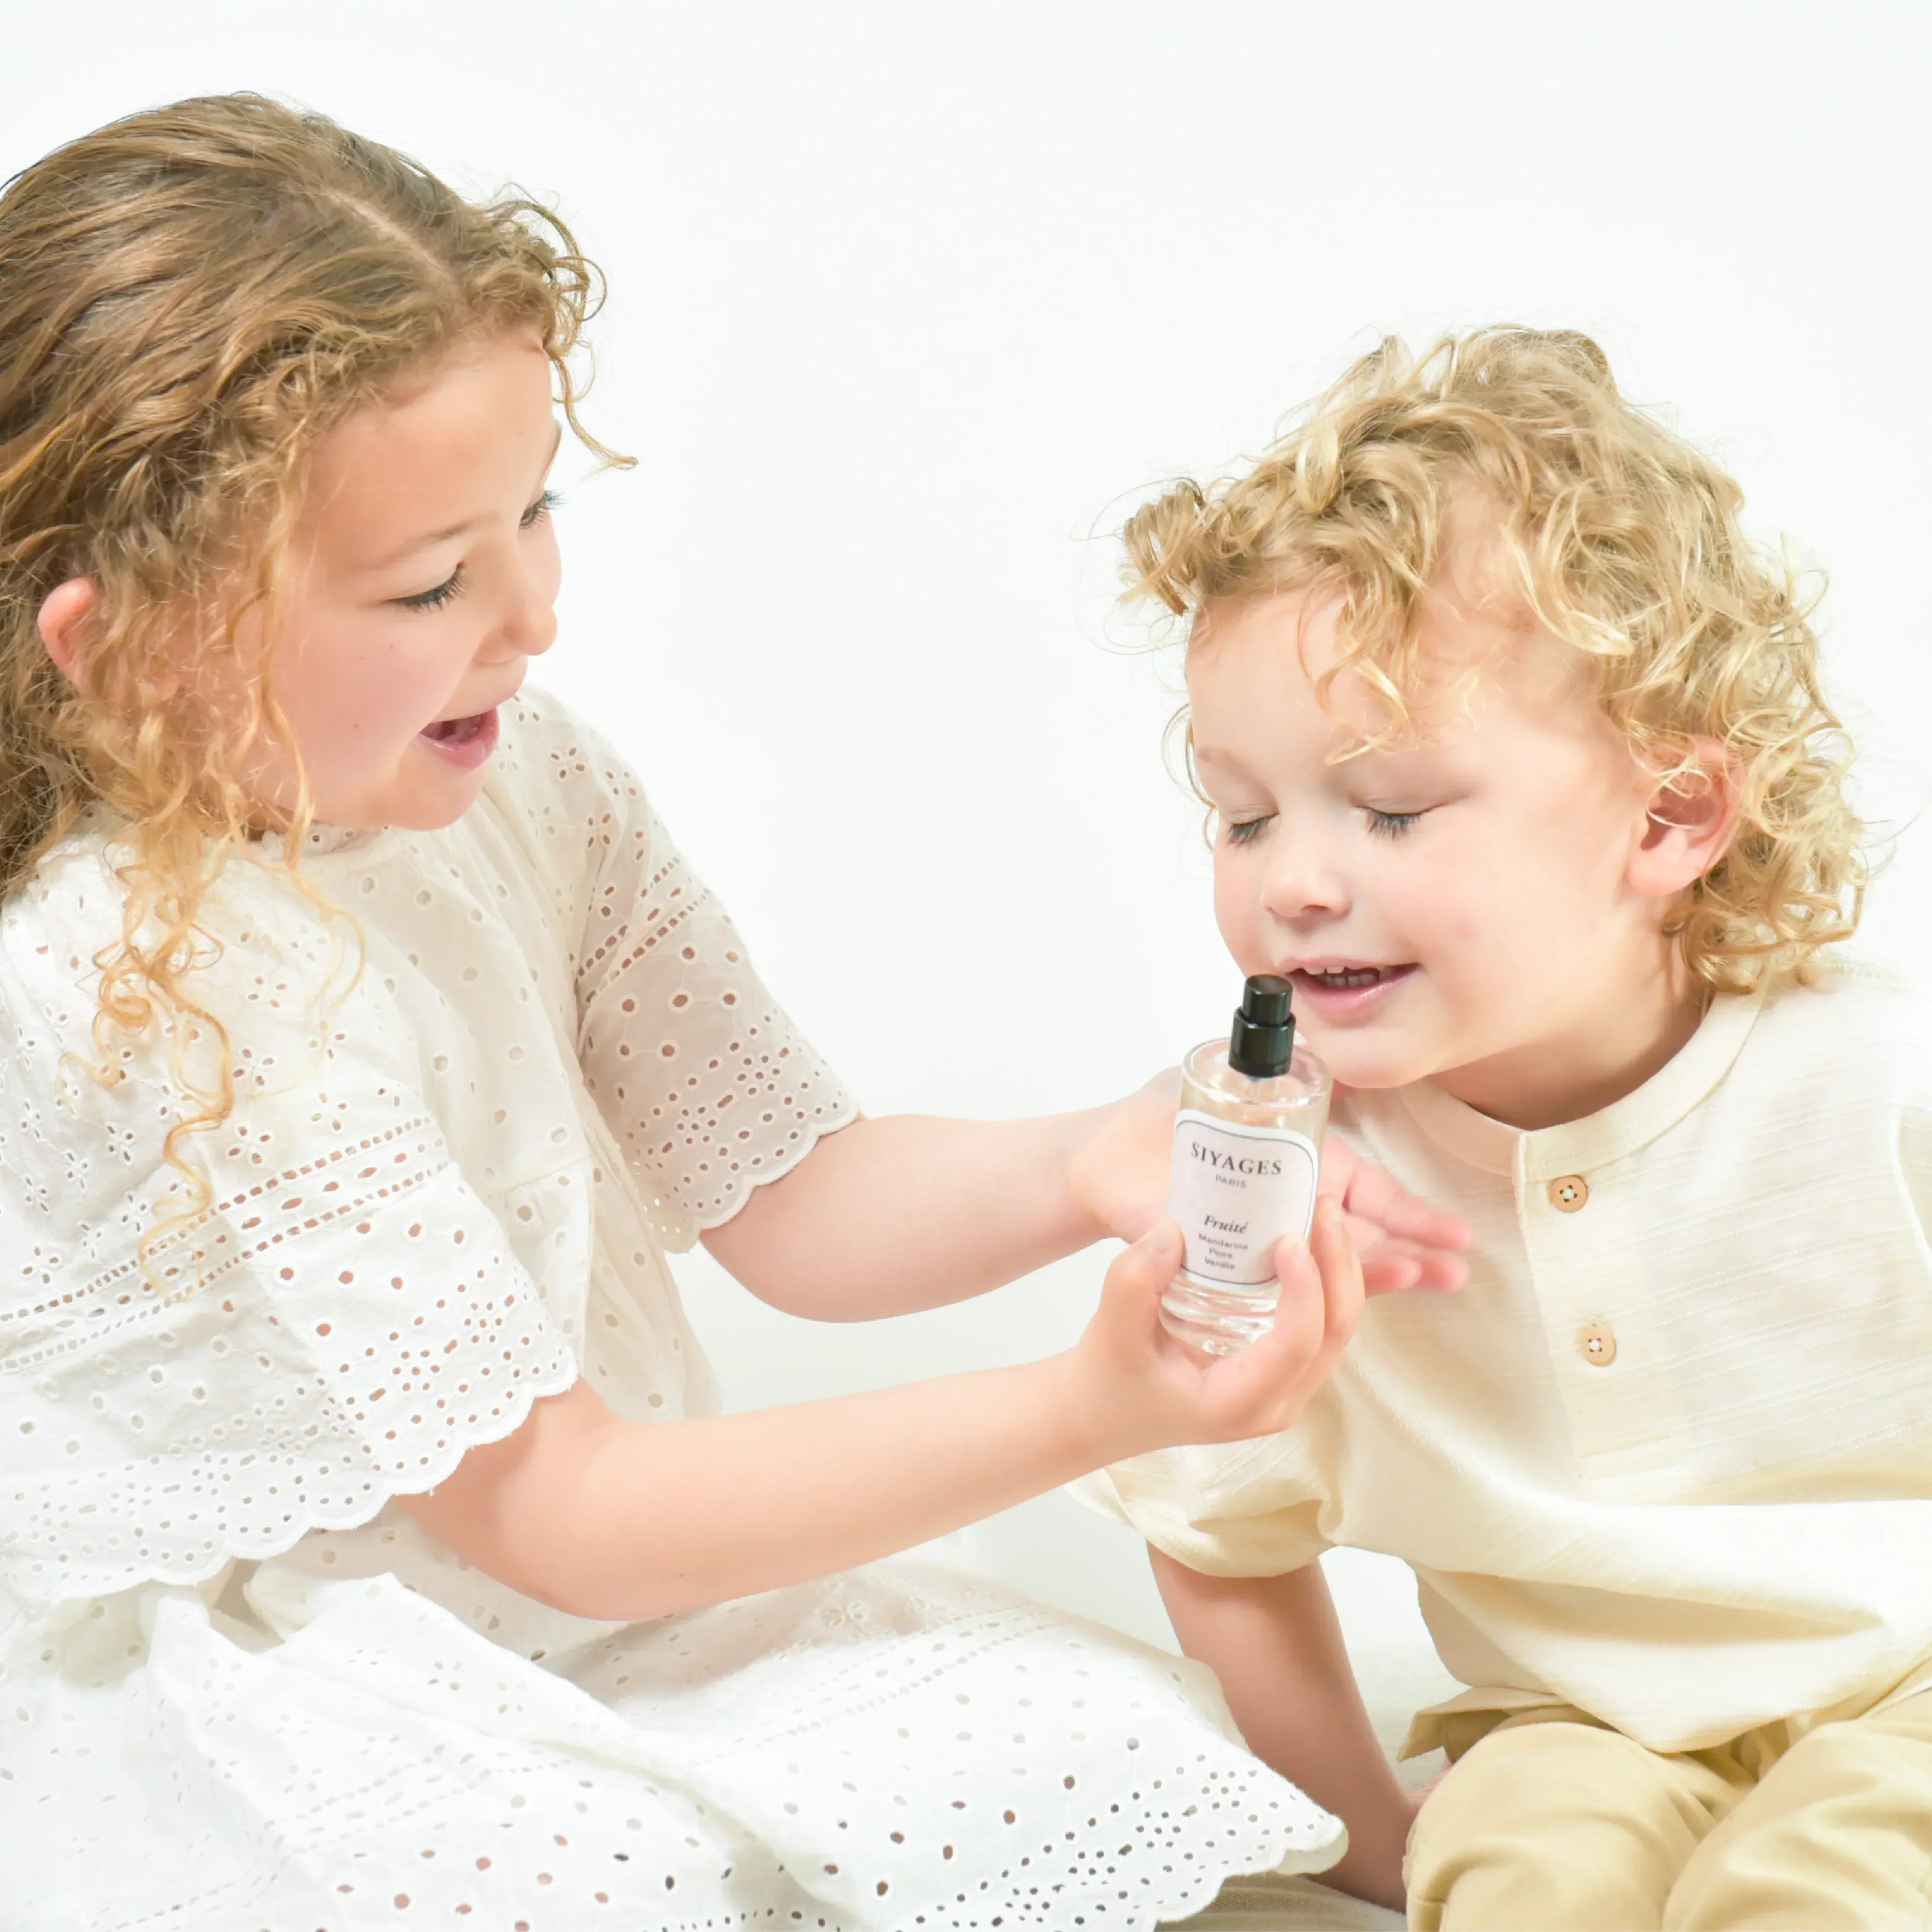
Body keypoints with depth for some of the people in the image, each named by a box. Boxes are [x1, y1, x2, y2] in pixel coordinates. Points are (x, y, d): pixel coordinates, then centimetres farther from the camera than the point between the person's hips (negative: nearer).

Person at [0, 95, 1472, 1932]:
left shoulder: (523, 783, -4)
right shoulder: (168, 990, -26)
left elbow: (781, 1201, 5)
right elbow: (551, 1518, -23)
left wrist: (1079, 1171, -16)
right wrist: (1079, 1413, -29)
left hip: (593, 1560, 7)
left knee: (1107, 1767, -11)